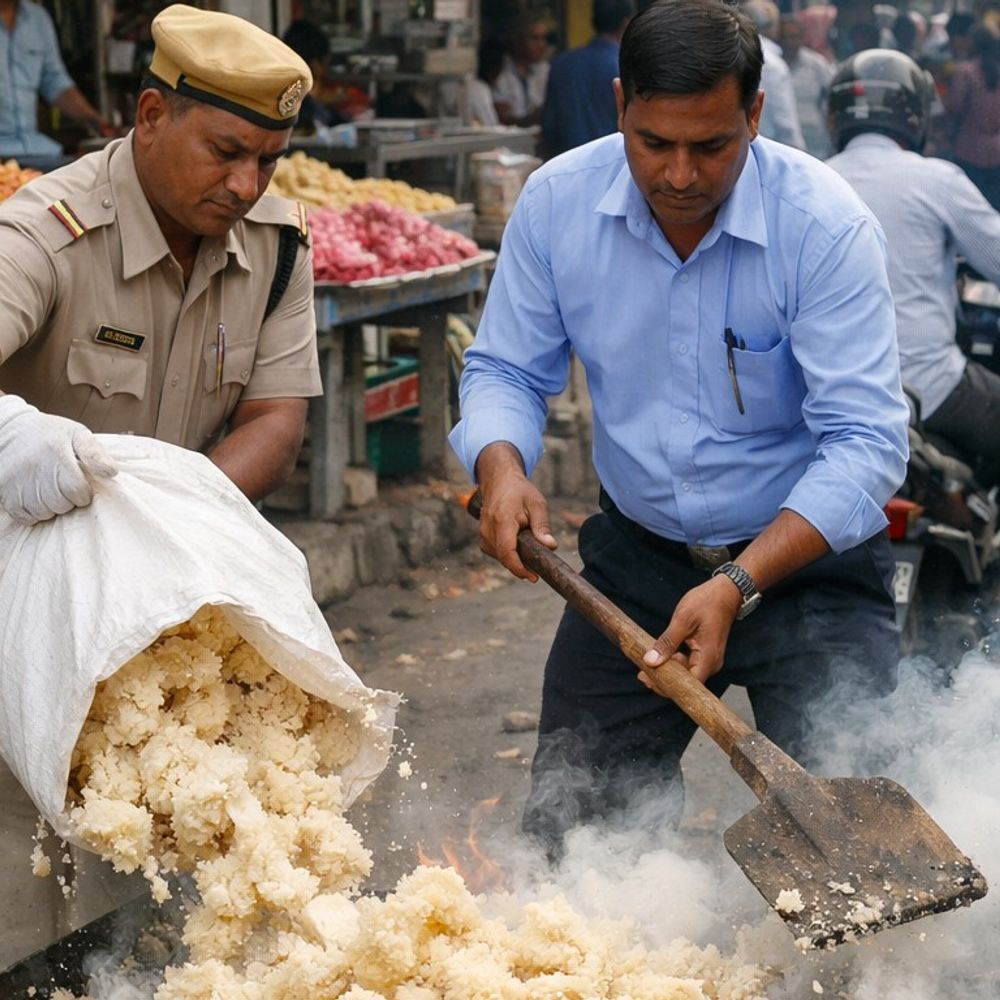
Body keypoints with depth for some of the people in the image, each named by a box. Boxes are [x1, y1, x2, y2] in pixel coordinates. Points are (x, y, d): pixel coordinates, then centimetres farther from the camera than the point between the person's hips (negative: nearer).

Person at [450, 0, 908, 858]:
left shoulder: (827, 226, -22)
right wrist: (503, 467, -22)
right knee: (570, 823, 8)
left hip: (807, 561, -3)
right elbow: (507, 370, 1)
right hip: (636, 555, 4)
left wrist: (738, 585, -34)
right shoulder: (557, 201, -9)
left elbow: (866, 441, -24)